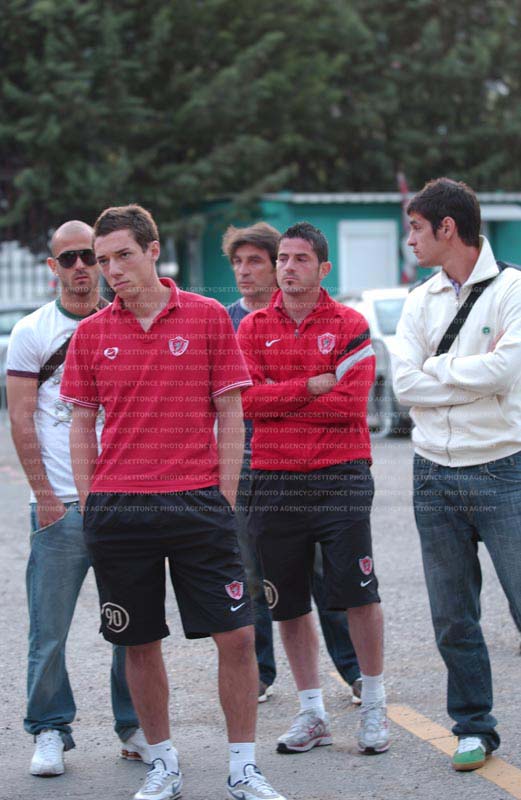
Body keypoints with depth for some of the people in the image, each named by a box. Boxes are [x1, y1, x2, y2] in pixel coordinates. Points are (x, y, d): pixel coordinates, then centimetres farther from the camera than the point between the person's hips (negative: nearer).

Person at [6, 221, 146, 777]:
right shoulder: (32, 333, 3)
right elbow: (21, 421, -1)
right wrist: (45, 495, -8)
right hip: (61, 506, -2)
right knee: (50, 628, -1)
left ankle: (135, 726, 18)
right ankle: (50, 731, 12)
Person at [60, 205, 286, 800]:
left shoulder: (208, 318, 1)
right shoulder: (92, 333, 6)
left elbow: (230, 414, 3)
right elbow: (82, 423, 11)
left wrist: (224, 499, -2)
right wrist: (89, 505, 4)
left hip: (197, 505, -1)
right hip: (118, 507, 2)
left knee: (236, 636, -3)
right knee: (139, 644, 7)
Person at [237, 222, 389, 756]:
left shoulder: (350, 326, 0)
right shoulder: (253, 328, 7)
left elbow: (350, 405, -12)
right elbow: (247, 400, -6)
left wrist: (278, 401, -8)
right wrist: (313, 386, -12)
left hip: (340, 476, -3)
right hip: (274, 480, 3)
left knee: (358, 593, -3)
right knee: (287, 602, 8)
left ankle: (374, 707, 13)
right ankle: (312, 713, 21)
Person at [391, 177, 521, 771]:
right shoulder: (421, 301, 10)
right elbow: (404, 382, -1)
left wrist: (438, 368, -7)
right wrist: (471, 376, -10)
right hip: (435, 475, 5)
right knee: (452, 621, 10)